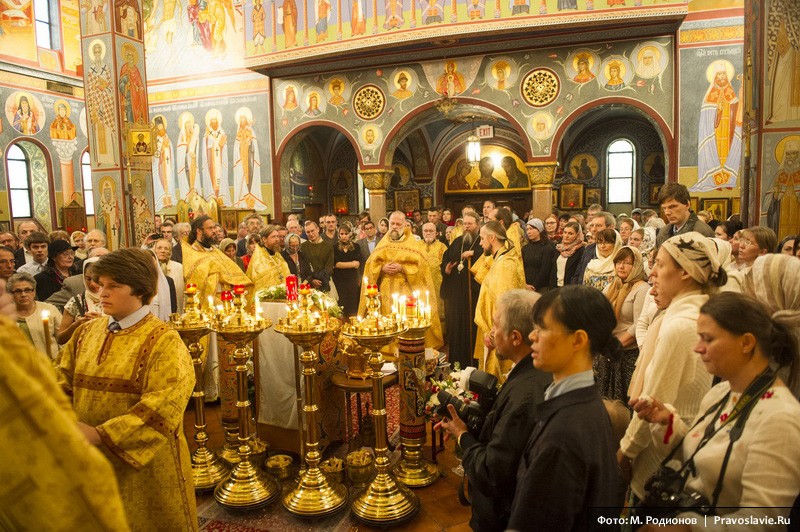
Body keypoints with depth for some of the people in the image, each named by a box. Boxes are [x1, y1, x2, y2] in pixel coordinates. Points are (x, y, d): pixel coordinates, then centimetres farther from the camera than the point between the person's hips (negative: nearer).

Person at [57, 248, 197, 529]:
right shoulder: (86, 332, 4)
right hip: (89, 460, 5)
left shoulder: (163, 341, -16)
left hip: (146, 464, -5)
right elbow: (64, 380, 6)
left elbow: (163, 405, -23)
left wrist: (101, 435, -25)